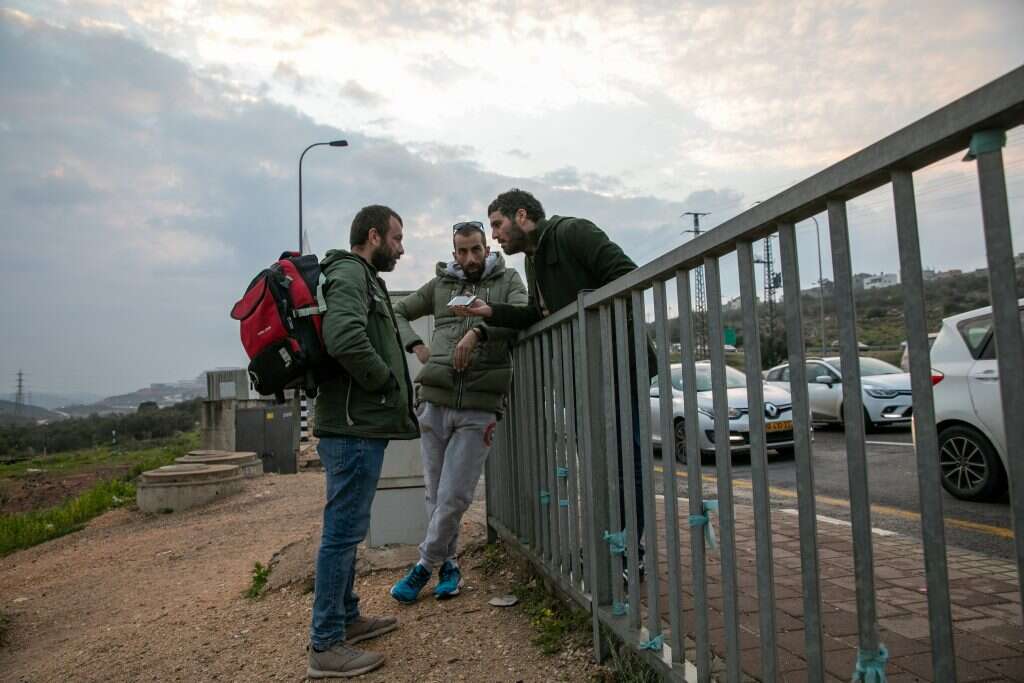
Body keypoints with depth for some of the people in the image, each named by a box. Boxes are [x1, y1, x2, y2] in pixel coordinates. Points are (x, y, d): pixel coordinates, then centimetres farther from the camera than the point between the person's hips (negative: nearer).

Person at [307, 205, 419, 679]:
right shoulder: (350, 273, -11)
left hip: (359, 426, 11)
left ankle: (346, 618, 32)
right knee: (343, 530, -4)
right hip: (354, 427, -11)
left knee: (347, 529, 18)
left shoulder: (362, 277, 21)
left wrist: (393, 383, 10)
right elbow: (345, 340, -28)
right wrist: (387, 382, -15)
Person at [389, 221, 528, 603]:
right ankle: (447, 566, 26)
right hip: (435, 401, 3)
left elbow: (522, 314, -9)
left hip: (479, 407, -2)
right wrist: (415, 346, 5)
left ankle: (425, 566, 17)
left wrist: (478, 331, -23)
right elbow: (397, 313, 23)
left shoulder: (507, 280, 11)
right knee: (436, 495, 8)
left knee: (454, 496, -3)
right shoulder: (440, 284, 16)